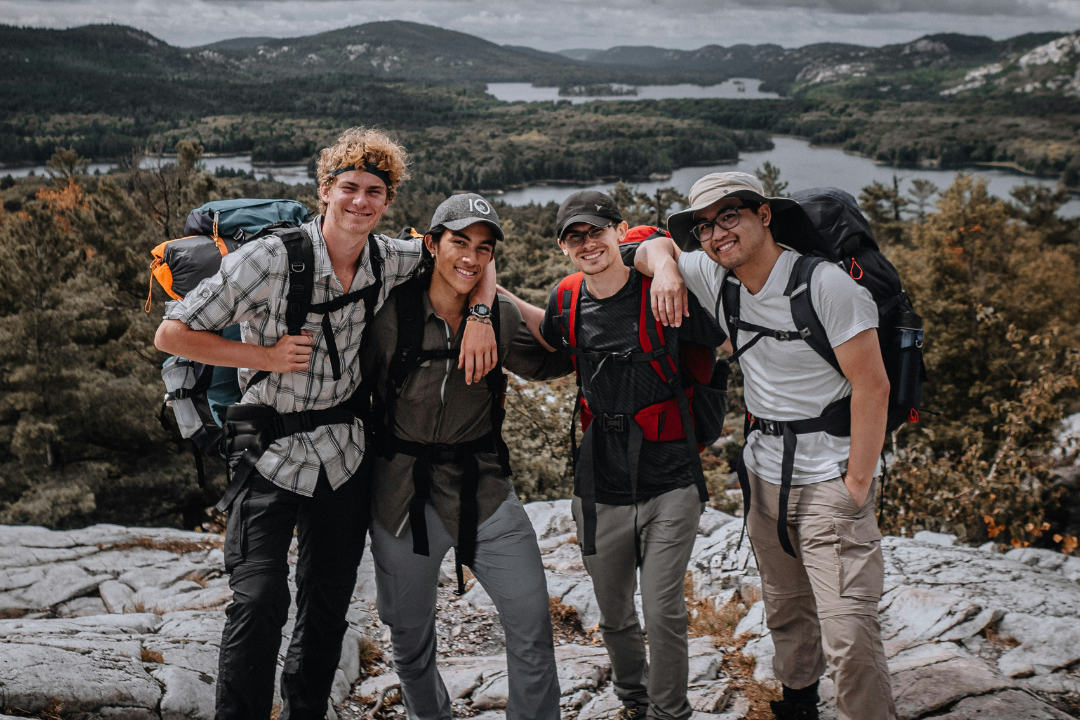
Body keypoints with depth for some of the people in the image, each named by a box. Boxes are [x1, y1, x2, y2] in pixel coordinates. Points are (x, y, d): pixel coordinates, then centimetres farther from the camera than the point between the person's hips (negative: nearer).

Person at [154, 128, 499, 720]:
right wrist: (266, 355, -18)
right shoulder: (269, 259, -17)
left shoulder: (388, 260, -4)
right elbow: (172, 334, -12)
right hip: (270, 452, -4)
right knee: (259, 601, -14)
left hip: (344, 452, 5)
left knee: (329, 604, 13)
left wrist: (480, 316, -7)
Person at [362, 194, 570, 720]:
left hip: (484, 487, 1)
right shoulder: (392, 313, -8)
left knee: (532, 624, -4)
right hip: (404, 493, -1)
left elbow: (549, 364, 15)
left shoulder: (501, 316, -1)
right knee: (410, 634, 14)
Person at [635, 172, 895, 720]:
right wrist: (665, 267, -8)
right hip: (764, 475, 6)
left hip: (829, 479, -6)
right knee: (786, 612, 21)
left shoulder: (825, 284, -17)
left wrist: (858, 485, -15)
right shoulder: (713, 279, 1)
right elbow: (654, 246, 17)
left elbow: (872, 387, -16)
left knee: (849, 636, -14)